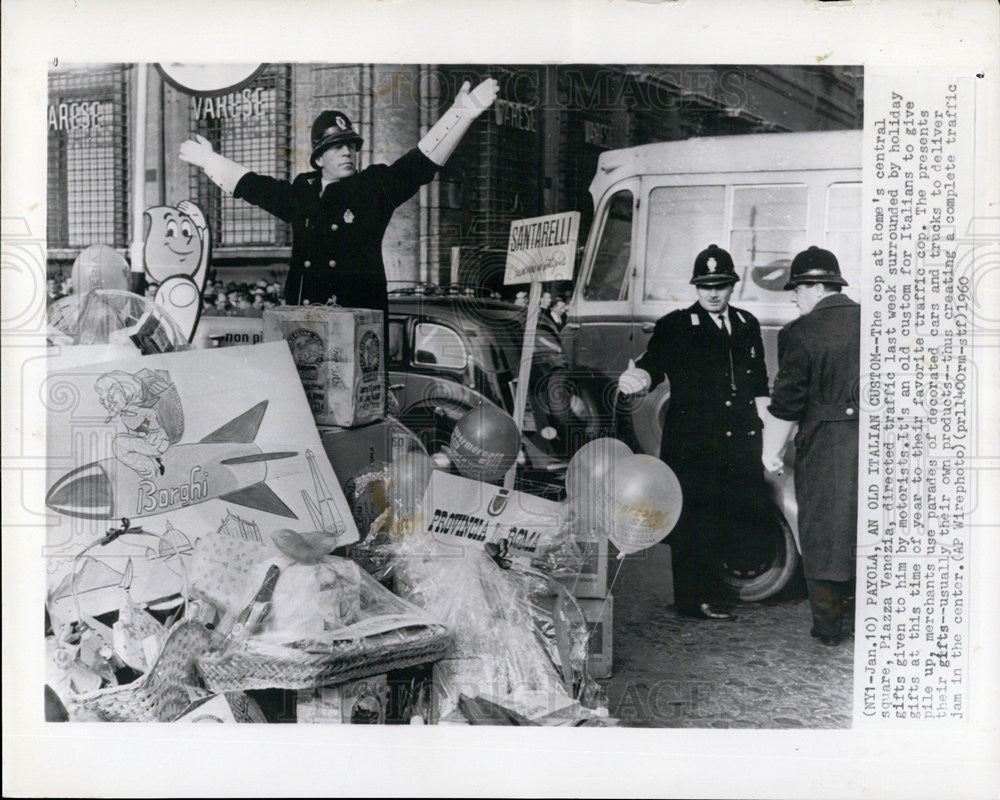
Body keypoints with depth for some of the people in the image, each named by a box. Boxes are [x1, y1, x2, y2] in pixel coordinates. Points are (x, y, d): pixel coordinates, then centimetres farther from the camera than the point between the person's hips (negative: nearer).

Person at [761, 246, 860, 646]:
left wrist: (771, 450, 1)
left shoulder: (800, 332, -10)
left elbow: (786, 402, -10)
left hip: (824, 445, -4)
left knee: (822, 534, 7)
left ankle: (829, 625, 14)